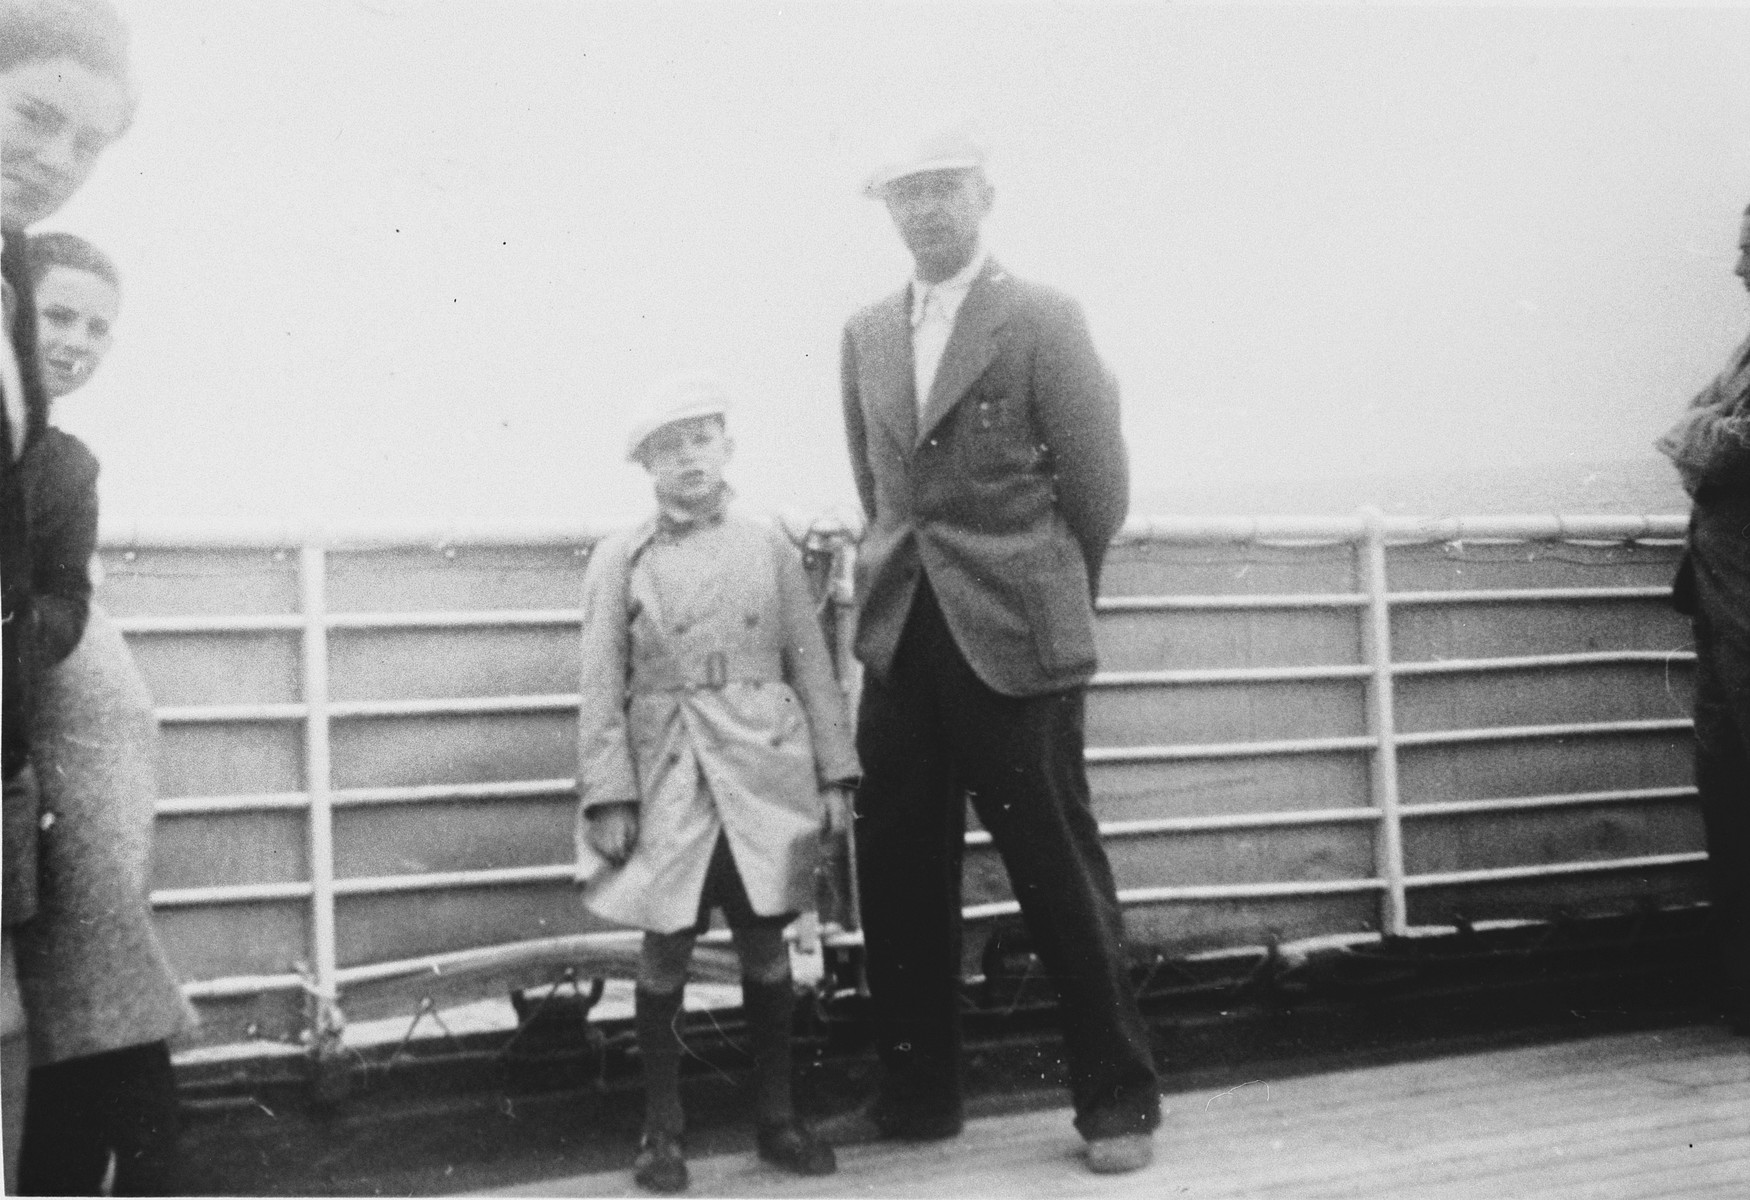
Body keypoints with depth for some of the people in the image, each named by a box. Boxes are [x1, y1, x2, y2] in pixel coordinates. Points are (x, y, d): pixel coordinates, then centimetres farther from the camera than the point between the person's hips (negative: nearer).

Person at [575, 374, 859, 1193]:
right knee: (666, 949, 2)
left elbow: (810, 666, 7)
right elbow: (603, 687, -1)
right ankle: (661, 1131, 15)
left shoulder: (770, 548, 7)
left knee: (766, 942, 7)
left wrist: (835, 771, 2)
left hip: (764, 771, 1)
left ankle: (776, 1118, 21)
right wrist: (609, 793, -8)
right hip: (668, 778, -1)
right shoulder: (619, 559, 3)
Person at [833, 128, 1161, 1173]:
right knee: (900, 874, 8)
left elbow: (1099, 481, 0)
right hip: (901, 633, 5)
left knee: (1061, 875, 1)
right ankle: (917, 1090, 22)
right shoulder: (867, 334, 12)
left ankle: (1119, 1100, 14)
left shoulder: (1042, 320, -3)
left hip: (1013, 638, -5)